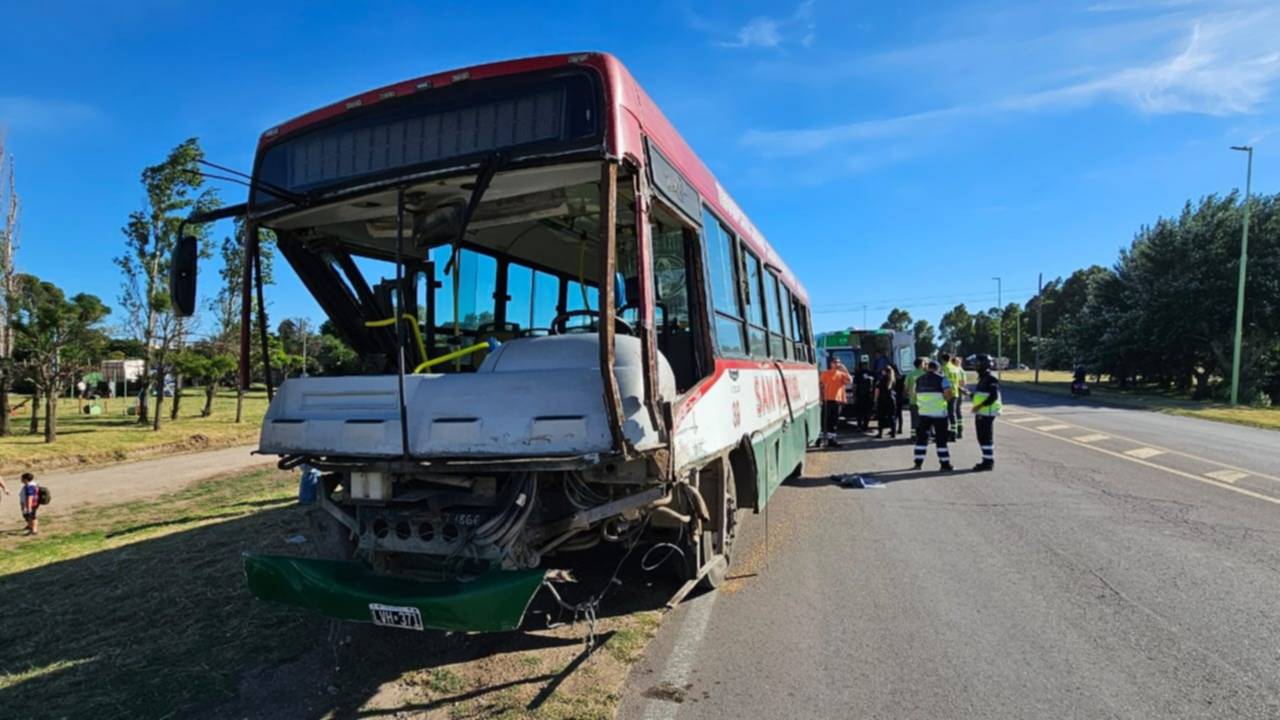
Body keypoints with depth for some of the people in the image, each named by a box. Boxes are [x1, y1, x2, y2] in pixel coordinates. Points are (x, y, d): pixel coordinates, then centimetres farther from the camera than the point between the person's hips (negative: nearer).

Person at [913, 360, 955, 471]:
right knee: (941, 439, 2)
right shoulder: (942, 379, -5)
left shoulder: (919, 380, 9)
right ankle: (945, 464, 4)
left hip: (924, 413, 4)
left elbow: (916, 397, 14)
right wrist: (946, 399, 8)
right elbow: (948, 396, -13)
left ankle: (918, 463, 10)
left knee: (921, 437, 11)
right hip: (939, 413, -4)